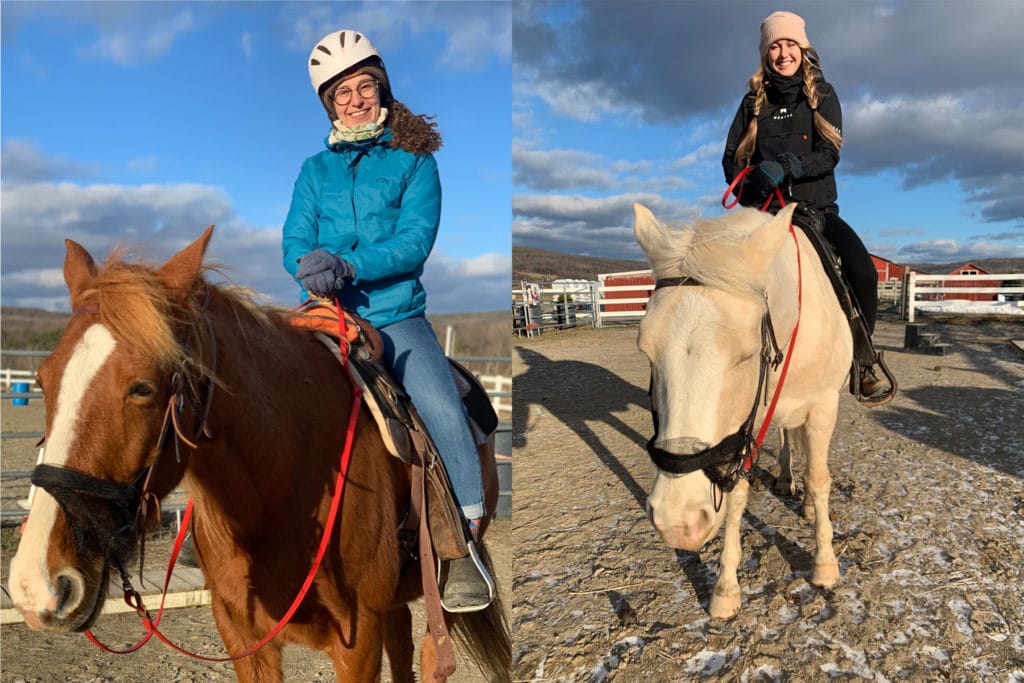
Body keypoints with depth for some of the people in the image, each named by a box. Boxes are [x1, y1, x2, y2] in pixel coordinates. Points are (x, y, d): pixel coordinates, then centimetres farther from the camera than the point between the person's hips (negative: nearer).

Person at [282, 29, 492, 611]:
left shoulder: (415, 160, 6)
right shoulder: (315, 169, 16)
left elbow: (416, 240, -7)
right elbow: (295, 239, 7)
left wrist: (348, 266, -22)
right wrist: (312, 271, -17)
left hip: (397, 313, -2)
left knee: (444, 410, -21)